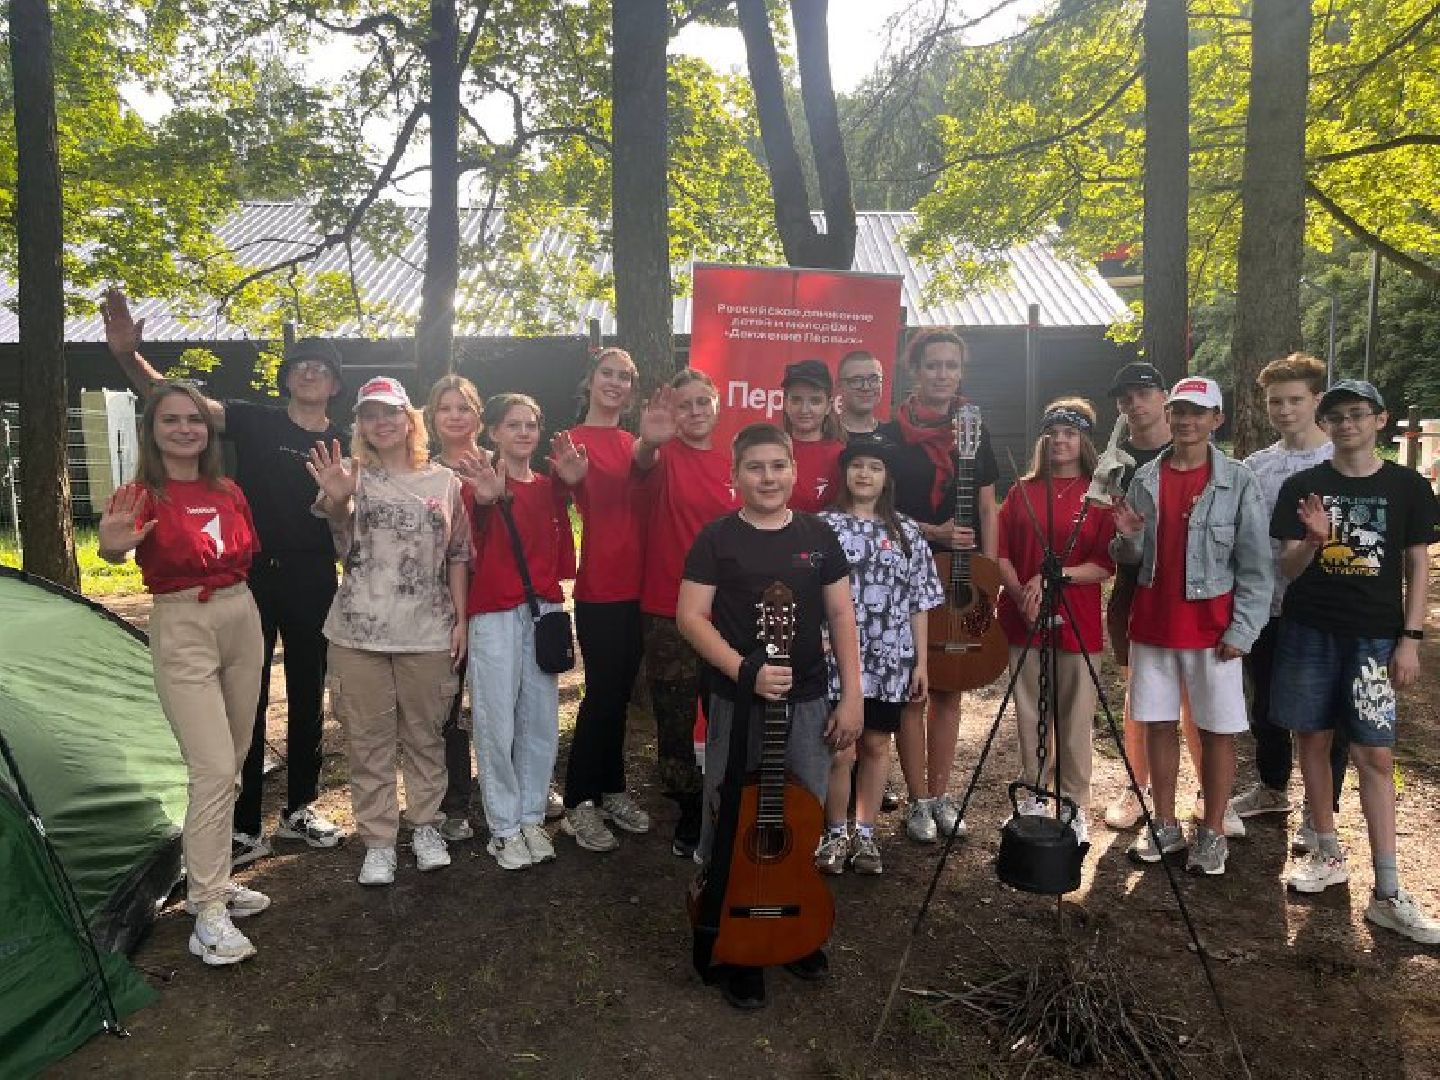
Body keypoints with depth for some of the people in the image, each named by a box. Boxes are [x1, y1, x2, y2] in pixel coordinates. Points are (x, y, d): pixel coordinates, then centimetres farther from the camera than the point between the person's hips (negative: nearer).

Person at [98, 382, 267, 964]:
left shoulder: (229, 493, 6)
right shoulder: (141, 497, -10)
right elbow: (113, 549, -29)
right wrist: (113, 545, -51)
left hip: (242, 620, 6)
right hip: (183, 631, -6)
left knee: (229, 764, 13)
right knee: (213, 770, -11)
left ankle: (211, 879, 29)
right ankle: (208, 914, -3)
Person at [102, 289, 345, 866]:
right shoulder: (255, 421, 0)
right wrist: (129, 356, -27)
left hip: (312, 585, 2)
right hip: (250, 576, -2)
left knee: (307, 696, 11)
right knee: (244, 700, 2)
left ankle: (299, 808, 27)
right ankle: (244, 826, 13)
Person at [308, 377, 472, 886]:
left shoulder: (443, 482, 6)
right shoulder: (352, 474, -1)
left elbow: (457, 556, 8)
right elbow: (342, 523, -24)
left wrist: (460, 619, 2)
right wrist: (336, 499, -47)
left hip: (428, 633, 1)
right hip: (359, 633, -1)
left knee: (425, 734, 12)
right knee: (368, 740, 7)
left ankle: (425, 826, 29)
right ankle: (378, 840, 20)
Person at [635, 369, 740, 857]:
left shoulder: (732, 463, 6)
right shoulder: (666, 456, -5)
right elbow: (643, 464, -31)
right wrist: (647, 441, -53)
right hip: (668, 614, -3)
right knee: (674, 719, 7)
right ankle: (689, 812, 26)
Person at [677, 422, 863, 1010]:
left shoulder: (817, 535, 4)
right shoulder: (717, 538, -5)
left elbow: (841, 616, 6)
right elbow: (690, 616, -8)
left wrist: (851, 696, 0)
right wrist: (744, 670, -20)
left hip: (808, 704, 3)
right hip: (738, 704, -3)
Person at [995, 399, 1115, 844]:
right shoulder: (1022, 491, 9)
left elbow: (1105, 565, -5)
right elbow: (1002, 553, 6)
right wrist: (1020, 594, -10)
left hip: (1078, 624, -2)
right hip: (1025, 620, 3)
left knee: (1076, 722, 4)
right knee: (1030, 717, 10)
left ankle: (1075, 807, 19)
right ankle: (1035, 797, 25)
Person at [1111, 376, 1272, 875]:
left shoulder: (1238, 481, -5)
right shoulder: (1146, 478, 5)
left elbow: (1256, 565, -6)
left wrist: (1243, 630, -12)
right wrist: (1127, 537, -11)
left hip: (1212, 627, -3)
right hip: (1152, 623, 4)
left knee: (1217, 730, 5)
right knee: (1159, 724, 10)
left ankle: (1213, 834, 19)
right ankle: (1165, 826, 24)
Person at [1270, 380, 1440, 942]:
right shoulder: (1302, 486, 3)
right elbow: (1288, 568, 1)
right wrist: (1313, 540, -21)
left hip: (1376, 637, -1)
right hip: (1309, 633, 1)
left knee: (1375, 755, -3)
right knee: (1314, 741, 8)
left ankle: (1388, 893, 2)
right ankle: (1327, 855, 24)